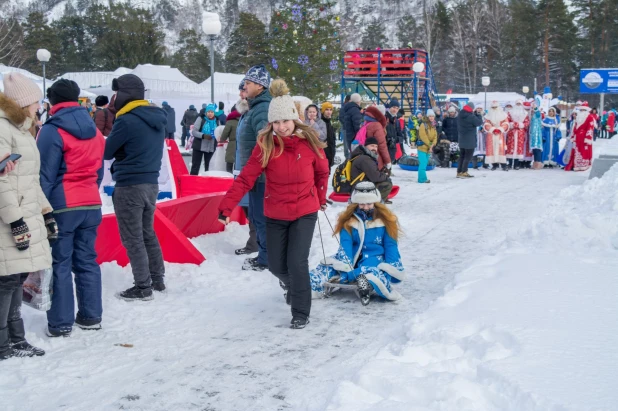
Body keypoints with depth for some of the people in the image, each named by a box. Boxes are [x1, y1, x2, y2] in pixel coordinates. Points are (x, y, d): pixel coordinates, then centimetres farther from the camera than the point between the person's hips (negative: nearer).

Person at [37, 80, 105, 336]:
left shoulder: (53, 130, -11)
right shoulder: (94, 130, 11)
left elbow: (45, 175, -12)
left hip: (62, 206, -6)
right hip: (91, 205, 6)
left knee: (60, 264, 0)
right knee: (87, 261, 13)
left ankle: (60, 323, 4)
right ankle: (91, 316, 17)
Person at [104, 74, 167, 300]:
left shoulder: (127, 121, -17)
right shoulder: (156, 119, 8)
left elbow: (106, 152, -9)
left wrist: (120, 154, 10)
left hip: (130, 186, -8)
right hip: (151, 183, 8)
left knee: (132, 238, 0)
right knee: (148, 233, 19)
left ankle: (143, 286, 3)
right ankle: (157, 279, 25)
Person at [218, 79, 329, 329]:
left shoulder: (309, 142, -11)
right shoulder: (265, 145, -12)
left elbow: (322, 172, 5)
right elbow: (246, 178, -17)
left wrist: (320, 199, 15)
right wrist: (226, 206, -24)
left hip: (305, 213, -1)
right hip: (275, 215, 2)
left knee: (297, 262, -12)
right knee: (276, 265, 11)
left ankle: (301, 313, 7)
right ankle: (290, 283, 47)